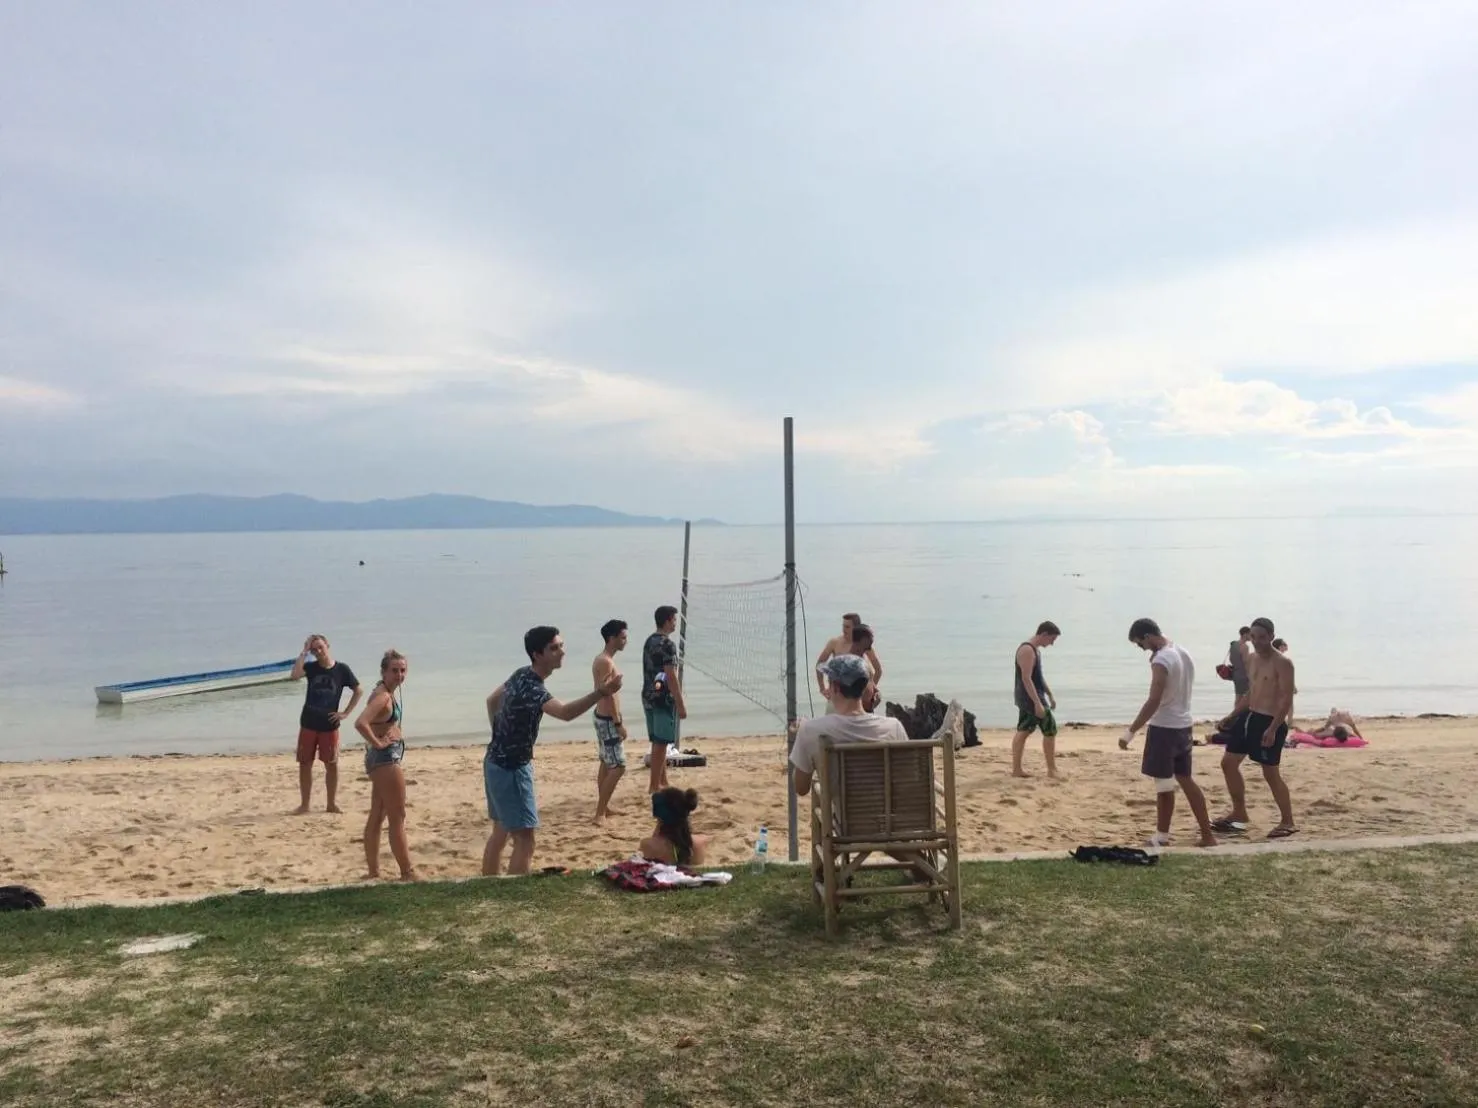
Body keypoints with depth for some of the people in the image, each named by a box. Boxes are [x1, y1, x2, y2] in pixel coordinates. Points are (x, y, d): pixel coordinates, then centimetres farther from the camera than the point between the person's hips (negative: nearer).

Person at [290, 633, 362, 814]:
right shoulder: (311, 667, -2)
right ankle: (304, 804, 14)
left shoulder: (342, 669, -4)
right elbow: (295, 675, -23)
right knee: (305, 764, 5)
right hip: (308, 724, 1)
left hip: (329, 725, -1)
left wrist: (346, 713, -3)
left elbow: (358, 691, 4)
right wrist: (304, 652, -19)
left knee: (331, 764, 5)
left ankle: (332, 803, 17)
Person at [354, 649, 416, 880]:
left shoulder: (391, 692, 10)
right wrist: (377, 743, -22)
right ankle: (408, 874, 5)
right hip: (386, 758, -10)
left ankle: (374, 872, 23)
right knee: (397, 818, -2)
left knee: (377, 817, 14)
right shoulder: (382, 695, -19)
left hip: (385, 758, 10)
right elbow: (360, 723, -35)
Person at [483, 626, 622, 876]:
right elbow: (565, 713, -47)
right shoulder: (531, 688, -28)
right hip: (510, 769, -10)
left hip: (498, 763, 10)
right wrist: (600, 693, -61)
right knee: (524, 840, -8)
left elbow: (492, 700, 20)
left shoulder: (521, 675, 3)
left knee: (501, 832, 21)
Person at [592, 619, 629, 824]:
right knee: (618, 766, -8)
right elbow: (609, 695, -24)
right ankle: (600, 812, -6)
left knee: (606, 764, 17)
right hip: (608, 720, -10)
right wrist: (619, 723, -21)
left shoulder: (601, 659, 11)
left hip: (603, 717, 11)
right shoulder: (606, 662, -21)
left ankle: (603, 807, 26)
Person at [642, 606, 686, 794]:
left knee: (658, 742, 15)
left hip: (649, 697, 9)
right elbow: (671, 677, -20)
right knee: (661, 743, -2)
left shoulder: (649, 641, 12)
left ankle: (662, 782, 23)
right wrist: (681, 704, -16)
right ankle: (654, 785, 2)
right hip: (663, 699, -9)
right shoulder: (667, 644, -17)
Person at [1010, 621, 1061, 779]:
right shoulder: (1027, 650, -19)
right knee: (1050, 730, -4)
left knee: (1023, 732, 10)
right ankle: (1052, 770, 3)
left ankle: (1016, 769, 12)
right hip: (1031, 697, -10)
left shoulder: (1035, 649, 13)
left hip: (1026, 699, 10)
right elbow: (1026, 678, -25)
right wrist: (1037, 703, -27)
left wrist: (1050, 695, 22)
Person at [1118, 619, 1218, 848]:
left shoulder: (1161, 660, -19)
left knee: (1164, 784, 2)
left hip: (1164, 728, -9)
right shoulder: (1184, 653, 9)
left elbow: (1154, 701, -26)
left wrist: (1130, 732, -25)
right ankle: (1207, 836, 15)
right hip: (1183, 726, 9)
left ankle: (1162, 836, 11)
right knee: (1186, 780, 14)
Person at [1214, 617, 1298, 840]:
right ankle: (1239, 814, 23)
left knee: (1271, 774, -2)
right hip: (1249, 717, 9)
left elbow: (1287, 698, -18)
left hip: (1270, 722, -9)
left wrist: (1273, 728, -24)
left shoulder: (1282, 662, -14)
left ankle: (1288, 822, 14)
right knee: (1228, 762, 10)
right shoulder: (1251, 659, 11)